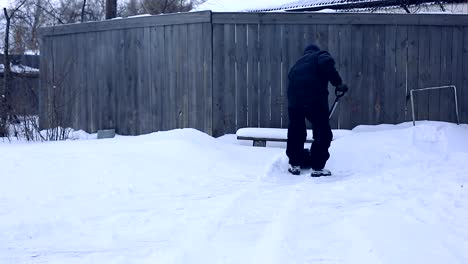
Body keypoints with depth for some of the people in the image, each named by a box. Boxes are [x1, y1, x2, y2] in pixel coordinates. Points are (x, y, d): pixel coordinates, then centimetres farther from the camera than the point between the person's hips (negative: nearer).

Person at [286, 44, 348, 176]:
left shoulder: (298, 62, 32)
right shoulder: (321, 55, 15)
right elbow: (327, 64, -12)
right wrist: (338, 83, -8)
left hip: (294, 99, 5)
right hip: (315, 99, -5)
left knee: (295, 133, 21)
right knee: (323, 134, 7)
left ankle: (295, 164, 25)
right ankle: (318, 167, 7)